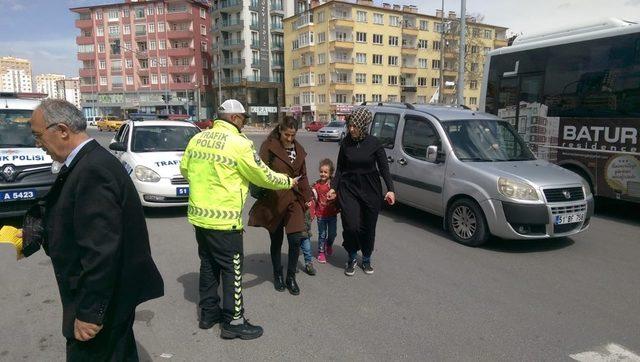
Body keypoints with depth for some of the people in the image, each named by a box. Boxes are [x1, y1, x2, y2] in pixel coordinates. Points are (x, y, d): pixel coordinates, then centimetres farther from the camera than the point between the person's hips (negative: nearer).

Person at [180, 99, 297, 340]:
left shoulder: (198, 138, 5)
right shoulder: (238, 143, -15)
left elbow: (184, 169, 15)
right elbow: (262, 176, -8)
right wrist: (287, 182, 8)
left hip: (198, 214, 7)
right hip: (224, 219, -7)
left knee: (208, 264, 19)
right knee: (232, 269, 5)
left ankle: (208, 312, 32)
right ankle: (233, 322, 14)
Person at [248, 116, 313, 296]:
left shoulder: (299, 149, 11)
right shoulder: (269, 146, -6)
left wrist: (307, 196, 12)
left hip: (294, 200, 4)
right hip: (274, 201, -3)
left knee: (295, 239, -4)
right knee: (276, 240, 9)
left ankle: (291, 277, 15)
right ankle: (277, 275, 30)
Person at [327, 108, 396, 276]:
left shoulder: (374, 143, -7)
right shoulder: (346, 142, -2)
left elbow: (384, 167, -3)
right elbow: (340, 168, 6)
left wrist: (390, 189, -14)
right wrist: (334, 188, -1)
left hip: (371, 190, 0)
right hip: (348, 189, 1)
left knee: (368, 227, 8)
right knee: (351, 226, -8)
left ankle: (366, 260, 30)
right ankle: (352, 259, 17)